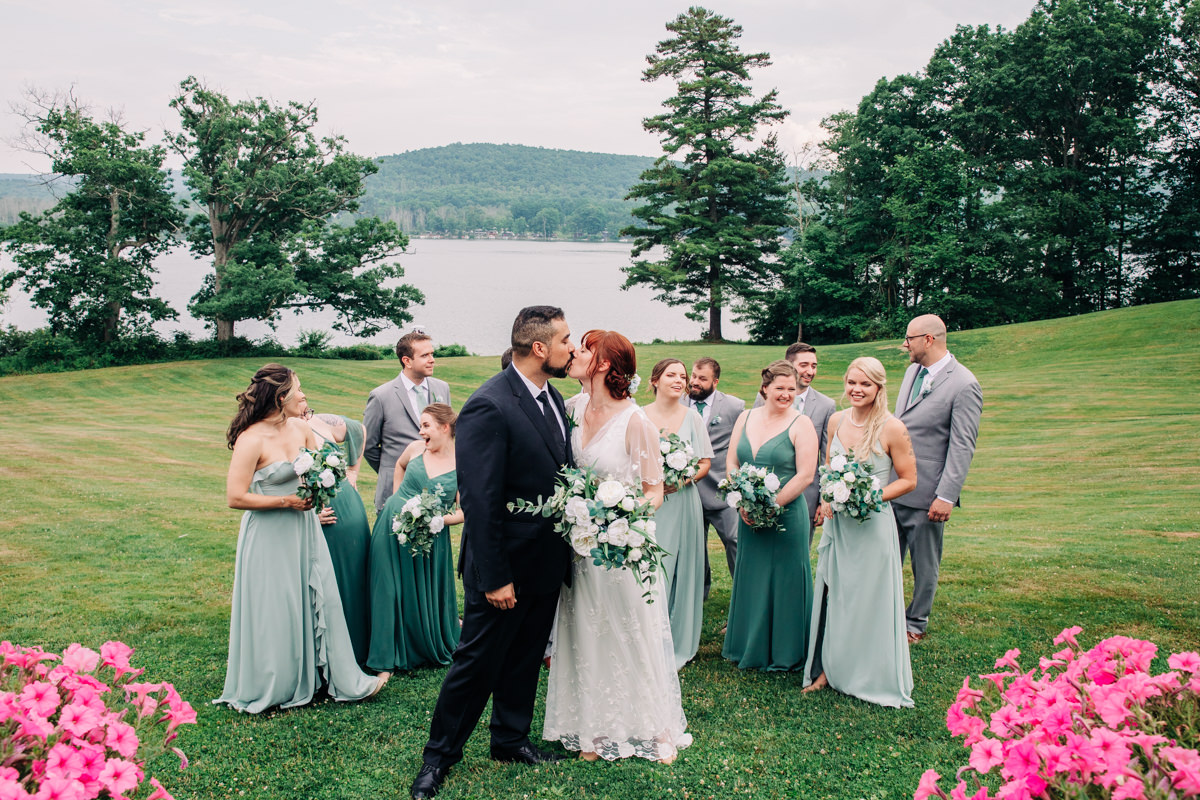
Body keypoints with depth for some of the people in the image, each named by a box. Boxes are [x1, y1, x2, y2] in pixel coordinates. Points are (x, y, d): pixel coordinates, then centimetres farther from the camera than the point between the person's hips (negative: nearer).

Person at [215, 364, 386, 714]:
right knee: (275, 611, 5)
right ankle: (270, 687, 24)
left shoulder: (301, 428, 0)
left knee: (320, 600, 11)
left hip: (303, 530, 6)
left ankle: (343, 678, 23)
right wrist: (286, 501, -19)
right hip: (269, 537, -6)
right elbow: (235, 497, -21)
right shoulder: (252, 440, -20)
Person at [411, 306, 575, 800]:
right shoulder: (489, 407, -22)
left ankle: (510, 739, 37)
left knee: (525, 659, 20)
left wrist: (566, 551, 7)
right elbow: (479, 500, -23)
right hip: (507, 565, -8)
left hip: (547, 562, 8)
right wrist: (494, 578, -22)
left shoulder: (553, 398, 6)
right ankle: (440, 754, 23)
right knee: (477, 663, 5)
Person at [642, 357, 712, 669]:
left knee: (681, 571, 4)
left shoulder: (692, 417, 5)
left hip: (682, 502, 1)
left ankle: (678, 643, 17)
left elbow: (705, 463, 6)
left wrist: (682, 480, -12)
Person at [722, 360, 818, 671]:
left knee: (784, 581, 3)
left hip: (787, 515, -5)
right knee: (750, 579, 14)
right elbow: (732, 463, 7)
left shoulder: (801, 424, -8)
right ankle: (750, 647, 29)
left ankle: (783, 653, 18)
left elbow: (805, 475, -13)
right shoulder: (745, 418, 7)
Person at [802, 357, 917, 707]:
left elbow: (908, 480, -7)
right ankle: (828, 668, 23)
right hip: (836, 521, 5)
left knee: (867, 600, 3)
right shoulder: (836, 421, 3)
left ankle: (870, 676, 20)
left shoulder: (892, 428, -13)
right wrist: (826, 499, 0)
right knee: (830, 595, 10)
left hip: (872, 524, -5)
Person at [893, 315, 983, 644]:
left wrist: (946, 497, -19)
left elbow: (962, 447, -16)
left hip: (925, 492, -7)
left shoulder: (964, 385, -15)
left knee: (924, 563, 9)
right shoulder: (913, 371, 10)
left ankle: (916, 624, 25)